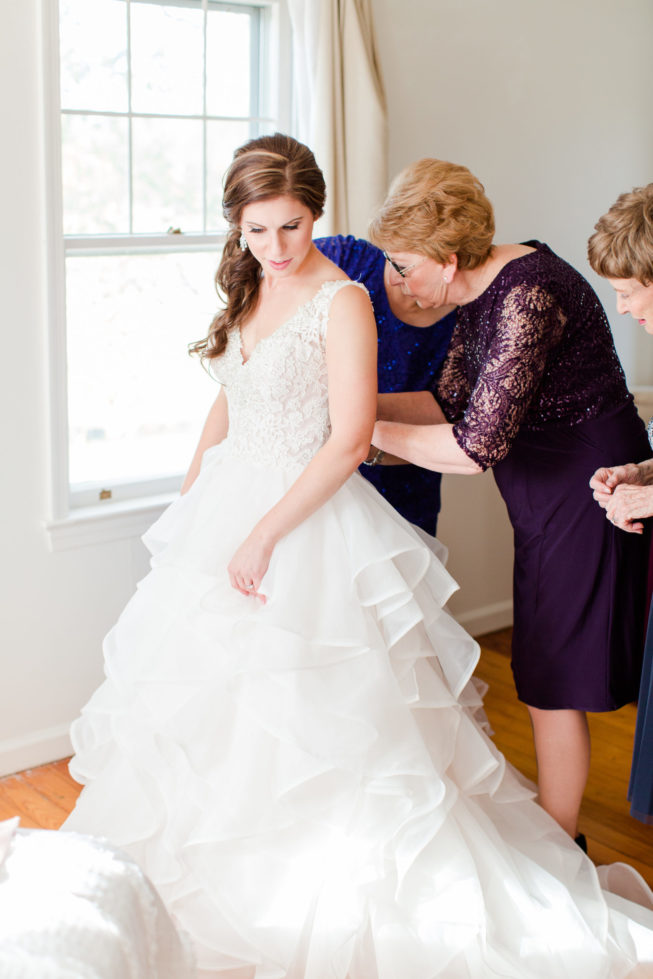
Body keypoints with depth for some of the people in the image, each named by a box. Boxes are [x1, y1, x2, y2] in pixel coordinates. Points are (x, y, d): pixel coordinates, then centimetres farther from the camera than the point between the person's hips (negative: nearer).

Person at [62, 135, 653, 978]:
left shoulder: (341, 301, -14)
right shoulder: (249, 293, 8)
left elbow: (350, 440, -20)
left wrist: (265, 534, -22)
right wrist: (189, 502, 16)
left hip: (309, 519, -8)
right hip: (227, 502, 8)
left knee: (300, 712, -3)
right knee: (213, 702, 16)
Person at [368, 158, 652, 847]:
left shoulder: (526, 295, -25)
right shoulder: (481, 293, 5)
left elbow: (475, 445, -29)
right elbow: (449, 403, 10)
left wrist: (373, 431, -18)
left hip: (584, 488, -9)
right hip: (549, 494, 9)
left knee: (553, 680, 2)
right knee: (547, 671, 17)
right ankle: (558, 828, 32)